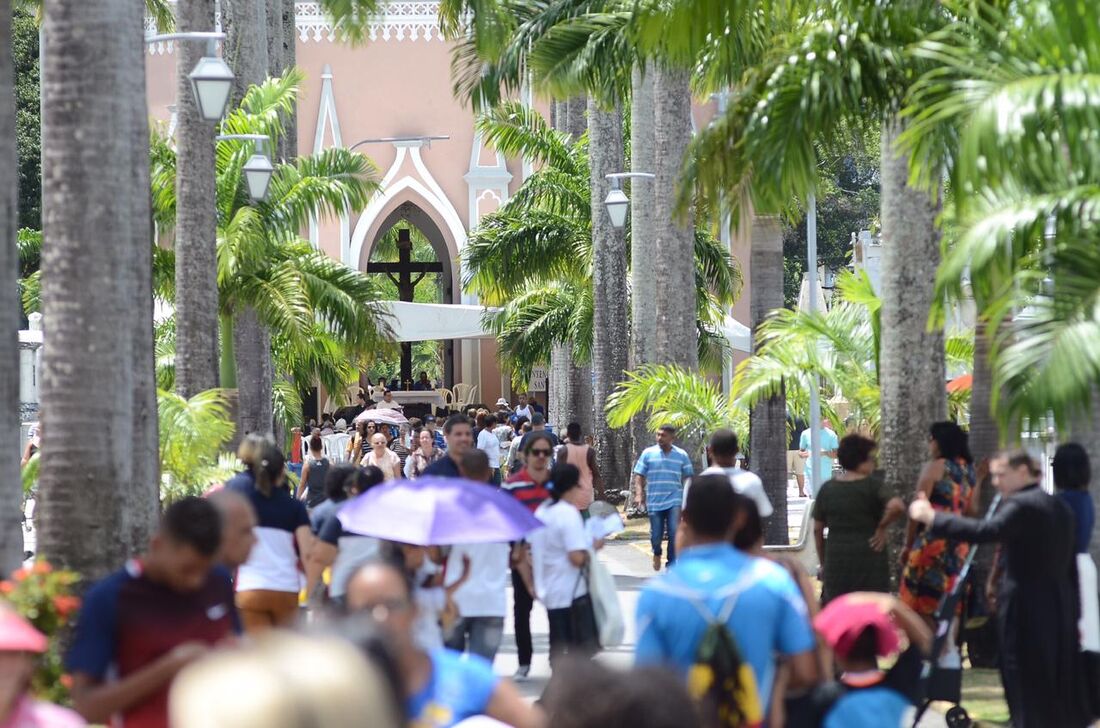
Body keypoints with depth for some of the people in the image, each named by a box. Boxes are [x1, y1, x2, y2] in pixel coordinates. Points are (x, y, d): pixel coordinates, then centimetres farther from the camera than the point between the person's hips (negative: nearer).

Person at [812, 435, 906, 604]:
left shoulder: (827, 489, 6)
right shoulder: (873, 485, -8)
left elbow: (817, 529, 10)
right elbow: (897, 507, -26)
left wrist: (823, 563, 19)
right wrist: (882, 527, -9)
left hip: (836, 560, 4)